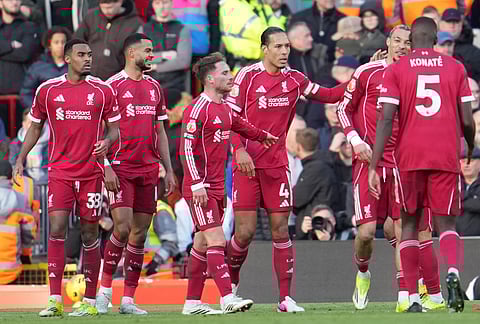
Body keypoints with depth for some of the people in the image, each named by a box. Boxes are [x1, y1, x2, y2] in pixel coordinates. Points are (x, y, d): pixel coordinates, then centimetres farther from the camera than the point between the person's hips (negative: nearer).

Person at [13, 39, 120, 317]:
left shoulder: (103, 91, 3)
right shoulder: (47, 90, 5)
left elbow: (115, 128, 8)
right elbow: (36, 127, 15)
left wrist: (107, 141, -15)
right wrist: (21, 159, 8)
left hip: (91, 172, 0)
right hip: (60, 171, 0)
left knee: (90, 234, 3)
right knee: (57, 229, -11)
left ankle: (90, 301, 10)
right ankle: (55, 301, -11)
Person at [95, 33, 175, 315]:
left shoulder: (154, 88, 14)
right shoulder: (113, 86, -4)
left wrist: (169, 169, 15)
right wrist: (106, 167, -15)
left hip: (148, 170, 6)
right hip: (121, 168, -6)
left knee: (140, 233, 3)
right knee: (122, 228, -15)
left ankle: (128, 299, 7)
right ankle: (105, 288, 2)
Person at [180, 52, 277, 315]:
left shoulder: (224, 108, 14)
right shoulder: (198, 109, -14)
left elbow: (240, 125, 36)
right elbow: (187, 148, -17)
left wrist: (262, 136, 51)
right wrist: (197, 184, -23)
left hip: (217, 187, 9)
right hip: (200, 188, -9)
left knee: (203, 243, 11)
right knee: (216, 241, -15)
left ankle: (192, 302, 15)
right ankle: (227, 298, -20)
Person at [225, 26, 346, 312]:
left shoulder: (294, 79, 6)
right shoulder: (248, 76, -5)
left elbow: (329, 96, 15)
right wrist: (239, 150, -18)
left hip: (277, 164, 3)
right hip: (247, 163, -3)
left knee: (281, 229, 1)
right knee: (245, 232, -6)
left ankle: (286, 298, 4)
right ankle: (230, 287, 18)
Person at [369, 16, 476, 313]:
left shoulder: (396, 70, 4)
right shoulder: (455, 68, 7)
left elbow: (386, 119, -5)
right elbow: (467, 121, 4)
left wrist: (374, 165, -5)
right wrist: (471, 149, 25)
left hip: (410, 157, 0)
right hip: (447, 155, 0)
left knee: (409, 224, 12)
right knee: (445, 224, 6)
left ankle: (413, 298, 6)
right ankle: (453, 272, -26)